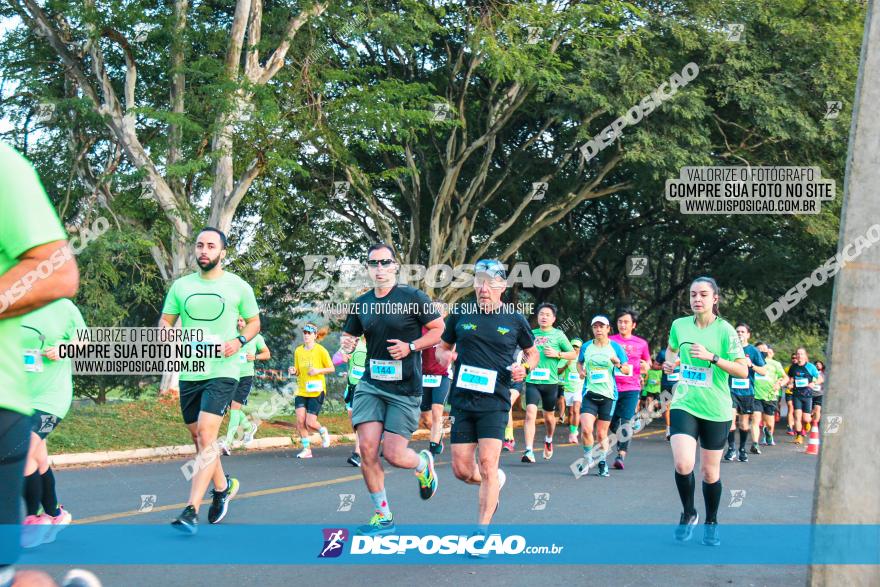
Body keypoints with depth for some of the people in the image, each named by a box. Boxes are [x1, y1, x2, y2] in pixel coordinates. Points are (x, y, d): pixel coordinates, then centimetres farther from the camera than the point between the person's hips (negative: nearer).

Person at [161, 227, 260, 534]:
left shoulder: (239, 287, 1)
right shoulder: (181, 285, 8)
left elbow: (254, 322, 10)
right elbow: (165, 321, 14)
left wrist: (238, 341, -10)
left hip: (222, 371, -5)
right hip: (189, 372, 5)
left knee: (206, 435, -17)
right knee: (199, 438, 14)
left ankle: (191, 511, -20)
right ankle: (223, 486, 40)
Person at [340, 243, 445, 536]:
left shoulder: (413, 297, -6)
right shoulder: (361, 303, 8)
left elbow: (439, 329, -2)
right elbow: (349, 335, 21)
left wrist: (410, 347, -15)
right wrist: (347, 344, -4)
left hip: (405, 388, -4)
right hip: (371, 383, 4)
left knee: (393, 454, -9)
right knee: (367, 448, -8)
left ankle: (423, 463, 29)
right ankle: (383, 517, 6)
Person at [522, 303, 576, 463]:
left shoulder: (558, 335, 3)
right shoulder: (531, 333, 10)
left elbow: (573, 354, 7)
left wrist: (557, 354, -8)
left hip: (550, 382, 0)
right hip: (532, 381, 0)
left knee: (549, 416, 14)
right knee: (530, 413, -17)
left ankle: (548, 440, 44)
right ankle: (529, 451, -22)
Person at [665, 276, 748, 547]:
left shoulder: (724, 330, -8)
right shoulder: (679, 325, 2)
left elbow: (743, 371, -10)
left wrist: (711, 357, -20)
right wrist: (669, 362, 4)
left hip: (715, 410, -1)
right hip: (684, 405, 2)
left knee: (710, 471, 8)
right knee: (683, 465, -18)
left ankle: (711, 523, 30)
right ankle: (688, 514, 8)